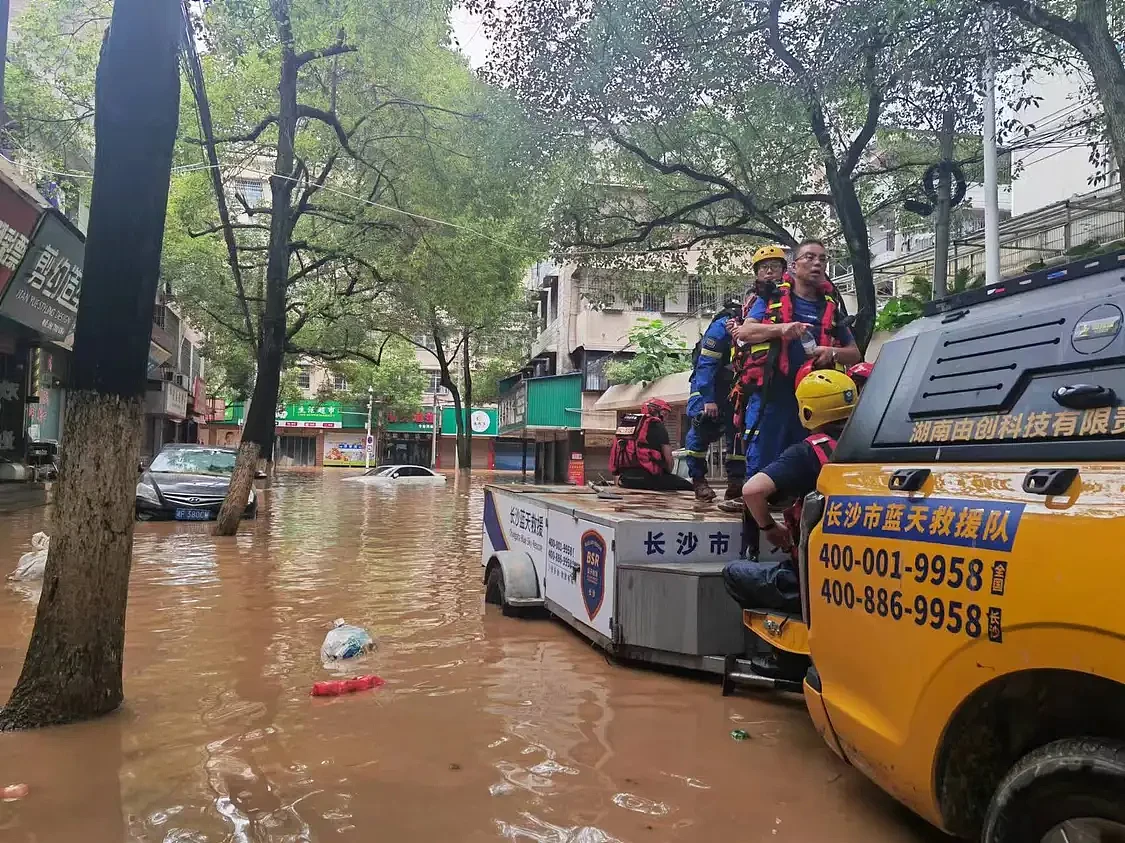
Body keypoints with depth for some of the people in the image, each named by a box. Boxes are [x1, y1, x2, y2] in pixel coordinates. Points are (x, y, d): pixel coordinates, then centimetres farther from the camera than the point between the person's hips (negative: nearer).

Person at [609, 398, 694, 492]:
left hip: (625, 478, 7)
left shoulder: (624, 422, 18)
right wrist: (668, 473, 16)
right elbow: (668, 458, -2)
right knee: (687, 486, 2)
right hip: (646, 478, -7)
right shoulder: (656, 425, -1)